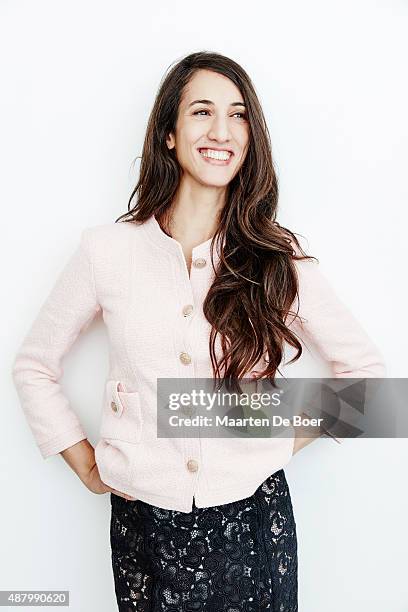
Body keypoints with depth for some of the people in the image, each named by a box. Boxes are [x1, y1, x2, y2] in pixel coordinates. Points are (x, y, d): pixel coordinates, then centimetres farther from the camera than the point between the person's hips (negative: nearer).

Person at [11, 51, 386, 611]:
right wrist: (87, 467, 0)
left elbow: (366, 368, 4)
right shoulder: (107, 250, -8)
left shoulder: (280, 260, -7)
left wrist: (286, 443, -2)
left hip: (252, 522, 1)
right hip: (144, 523, 0)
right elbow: (33, 366, 4)